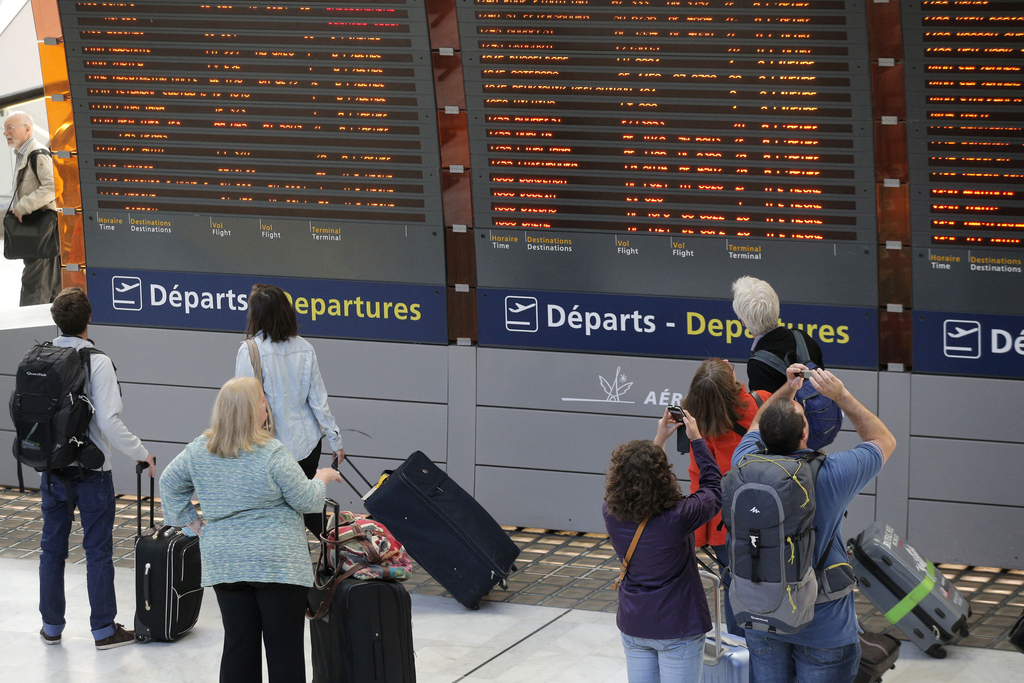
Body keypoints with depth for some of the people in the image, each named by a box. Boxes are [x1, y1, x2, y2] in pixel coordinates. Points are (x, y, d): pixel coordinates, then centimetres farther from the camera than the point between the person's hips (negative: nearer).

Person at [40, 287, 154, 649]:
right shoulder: (97, 362, -16)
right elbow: (109, 421, -20)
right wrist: (141, 453, -7)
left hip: (52, 469, 5)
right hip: (91, 470, -4)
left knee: (52, 547, 14)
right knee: (98, 550, 4)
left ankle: (52, 626, 23)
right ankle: (104, 629, 9)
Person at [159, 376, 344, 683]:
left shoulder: (199, 450, 3)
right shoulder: (273, 454, -16)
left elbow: (169, 483, 17)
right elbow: (307, 501, -9)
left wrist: (193, 521, 20)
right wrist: (322, 478, 10)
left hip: (223, 563, 5)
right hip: (278, 565, -5)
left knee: (238, 646, 11)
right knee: (285, 648, 1)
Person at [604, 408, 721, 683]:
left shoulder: (612, 514, -13)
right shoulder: (677, 518, -27)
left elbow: (633, 477, 8)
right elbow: (713, 487, -9)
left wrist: (660, 439, 9)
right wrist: (696, 439, -2)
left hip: (633, 626, 5)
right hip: (678, 628, -5)